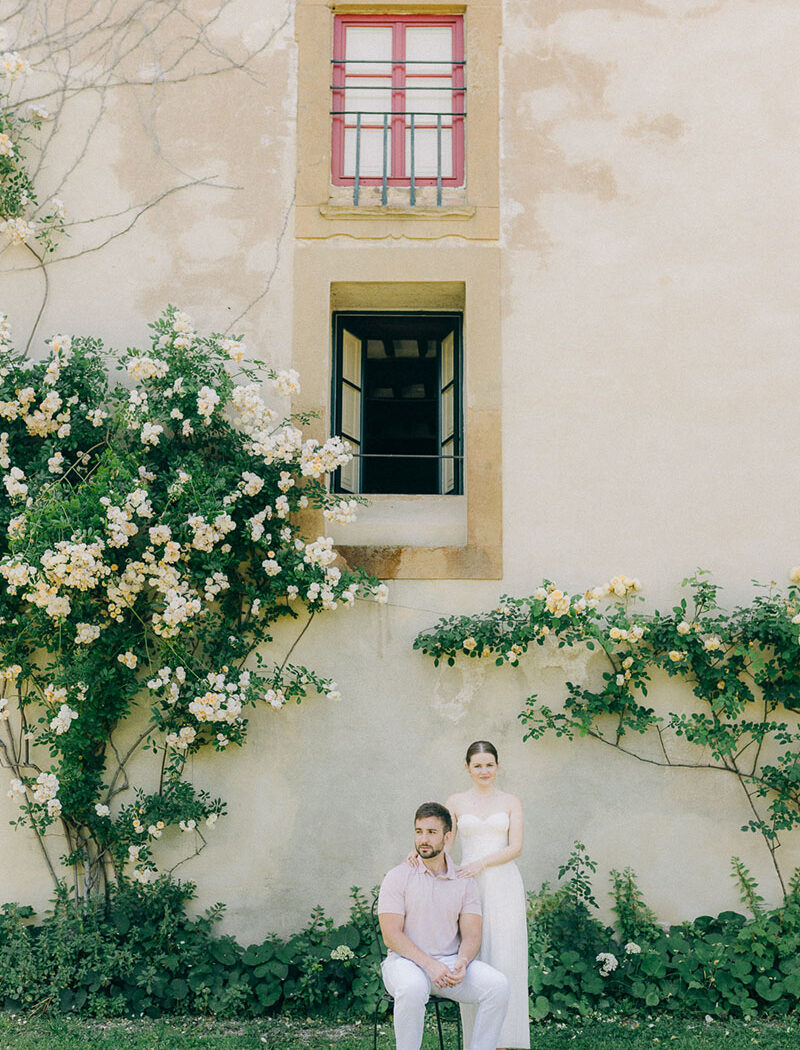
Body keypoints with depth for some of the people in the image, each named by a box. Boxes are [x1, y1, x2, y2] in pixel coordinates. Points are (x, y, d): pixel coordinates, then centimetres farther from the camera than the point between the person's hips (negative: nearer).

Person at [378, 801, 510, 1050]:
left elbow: (471, 935, 3)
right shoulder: (398, 877, 0)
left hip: (451, 962, 3)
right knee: (412, 988, -38)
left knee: (498, 985, -23)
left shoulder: (464, 881, 9)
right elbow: (391, 935, -8)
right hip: (406, 961, -3)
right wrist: (429, 964, -21)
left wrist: (462, 962, -20)